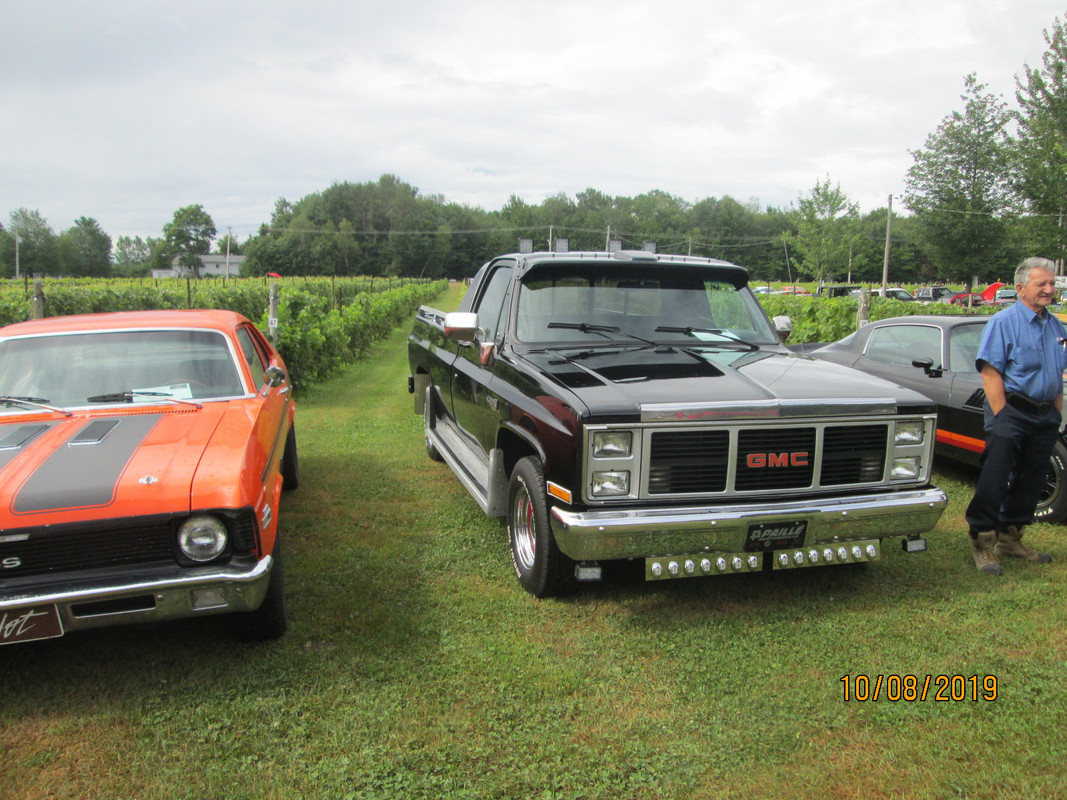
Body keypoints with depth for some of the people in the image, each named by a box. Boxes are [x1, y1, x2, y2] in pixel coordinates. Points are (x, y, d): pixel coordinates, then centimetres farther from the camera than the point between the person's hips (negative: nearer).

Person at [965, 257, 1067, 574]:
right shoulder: (1004, 322, -9)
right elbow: (990, 372, -15)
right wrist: (1002, 417, -18)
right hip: (1011, 410, -7)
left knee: (1030, 482, 12)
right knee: (994, 479, -8)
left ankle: (1010, 538, 24)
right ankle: (983, 542, 0)